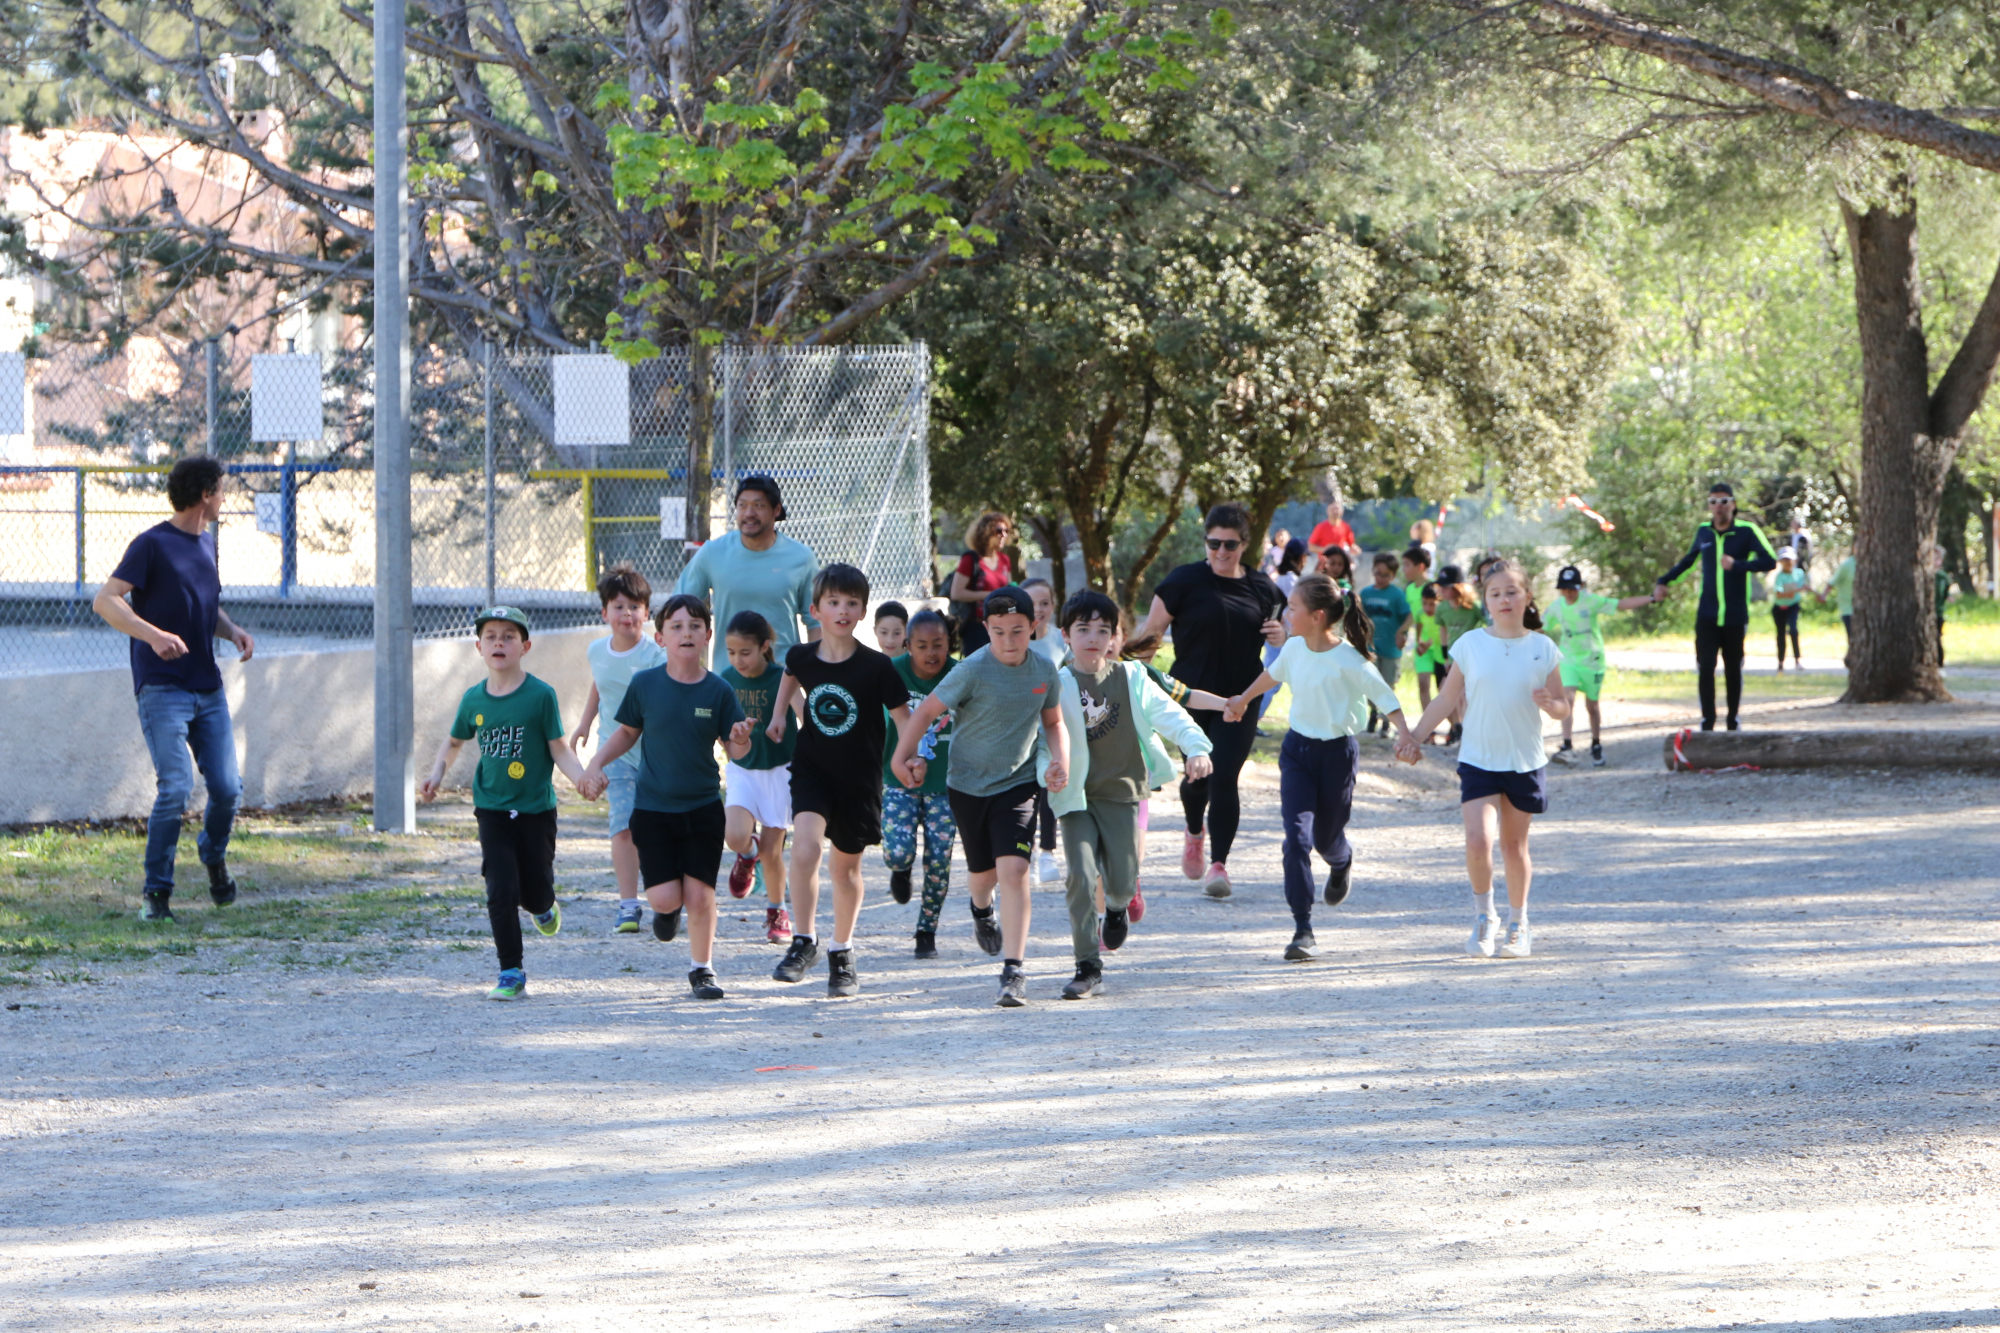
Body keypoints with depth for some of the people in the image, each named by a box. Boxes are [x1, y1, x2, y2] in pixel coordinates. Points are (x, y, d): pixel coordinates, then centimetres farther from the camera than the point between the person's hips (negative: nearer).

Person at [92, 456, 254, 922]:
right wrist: (153, 634, -29)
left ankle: (213, 855, 31)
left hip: (208, 689, 7)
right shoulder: (153, 544, -8)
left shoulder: (206, 542, 15)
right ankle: (156, 892, -5)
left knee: (227, 789, 0)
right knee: (175, 788, -17)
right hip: (162, 688, -7)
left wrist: (233, 630, 6)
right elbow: (105, 600, -15)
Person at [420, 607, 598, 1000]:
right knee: (501, 891, -9)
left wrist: (581, 778, -23)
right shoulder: (474, 699, 1)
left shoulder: (540, 695, -8)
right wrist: (437, 773, 2)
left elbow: (559, 748, -6)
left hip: (536, 808, -2)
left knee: (535, 892, 5)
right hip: (492, 808, 2)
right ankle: (511, 974, 1)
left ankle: (545, 907, 44)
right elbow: (454, 742, 18)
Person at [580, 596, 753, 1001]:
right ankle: (667, 910, 29)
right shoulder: (645, 685, -4)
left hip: (703, 808, 0)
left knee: (700, 894, -2)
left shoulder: (718, 691, -4)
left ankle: (702, 969, 17)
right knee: (665, 896, -8)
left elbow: (735, 752, -1)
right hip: (653, 809, 0)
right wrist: (597, 762, -1)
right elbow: (628, 732, 11)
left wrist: (741, 741, -23)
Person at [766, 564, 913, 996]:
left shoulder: (876, 667, -13)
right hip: (812, 767, 1)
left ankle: (842, 954, 29)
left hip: (859, 778, -1)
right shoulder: (802, 657, -5)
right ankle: (803, 941, -11)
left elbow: (902, 716, -9)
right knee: (806, 844, -23)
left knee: (847, 864, 12)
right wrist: (778, 715, 16)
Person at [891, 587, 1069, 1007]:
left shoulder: (1045, 670, -5)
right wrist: (902, 758, -2)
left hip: (1017, 784, 1)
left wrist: (1060, 760, -5)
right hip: (968, 783, -1)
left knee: (1013, 870, -17)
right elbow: (927, 711, -7)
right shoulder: (974, 670, -17)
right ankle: (981, 909, 54)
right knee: (982, 871, 15)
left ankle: (1014, 968, -13)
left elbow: (1053, 722, 12)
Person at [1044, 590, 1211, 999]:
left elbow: (1168, 713, -4)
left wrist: (1195, 747, -19)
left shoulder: (1130, 678, 2)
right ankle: (1088, 966, -3)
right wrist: (1048, 767, -22)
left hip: (1122, 794, 1)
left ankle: (1117, 906, 40)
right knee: (1081, 876, -13)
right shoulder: (1056, 685, -2)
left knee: (1123, 880, 0)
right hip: (1076, 797, -1)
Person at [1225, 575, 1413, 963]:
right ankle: (1303, 930, -9)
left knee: (1326, 839, 12)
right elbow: (1273, 674, 19)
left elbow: (1384, 698, -15)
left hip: (1336, 752, -4)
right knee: (1297, 838, -10)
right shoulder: (1294, 648, -2)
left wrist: (1405, 735, -28)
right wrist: (1243, 699, 34)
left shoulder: (1347, 660, -19)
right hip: (1297, 749, 4)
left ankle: (1342, 862, 53)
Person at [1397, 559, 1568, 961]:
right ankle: (1483, 917, 4)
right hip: (1478, 760, 0)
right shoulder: (1470, 644, -1)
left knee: (1514, 846, 9)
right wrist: (1414, 738, 3)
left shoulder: (1542, 648, 0)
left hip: (1526, 762, 1)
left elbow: (1562, 705, 5)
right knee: (1478, 840, -16)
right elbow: (1448, 698, 6)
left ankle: (1518, 924, 25)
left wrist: (1550, 704, -18)